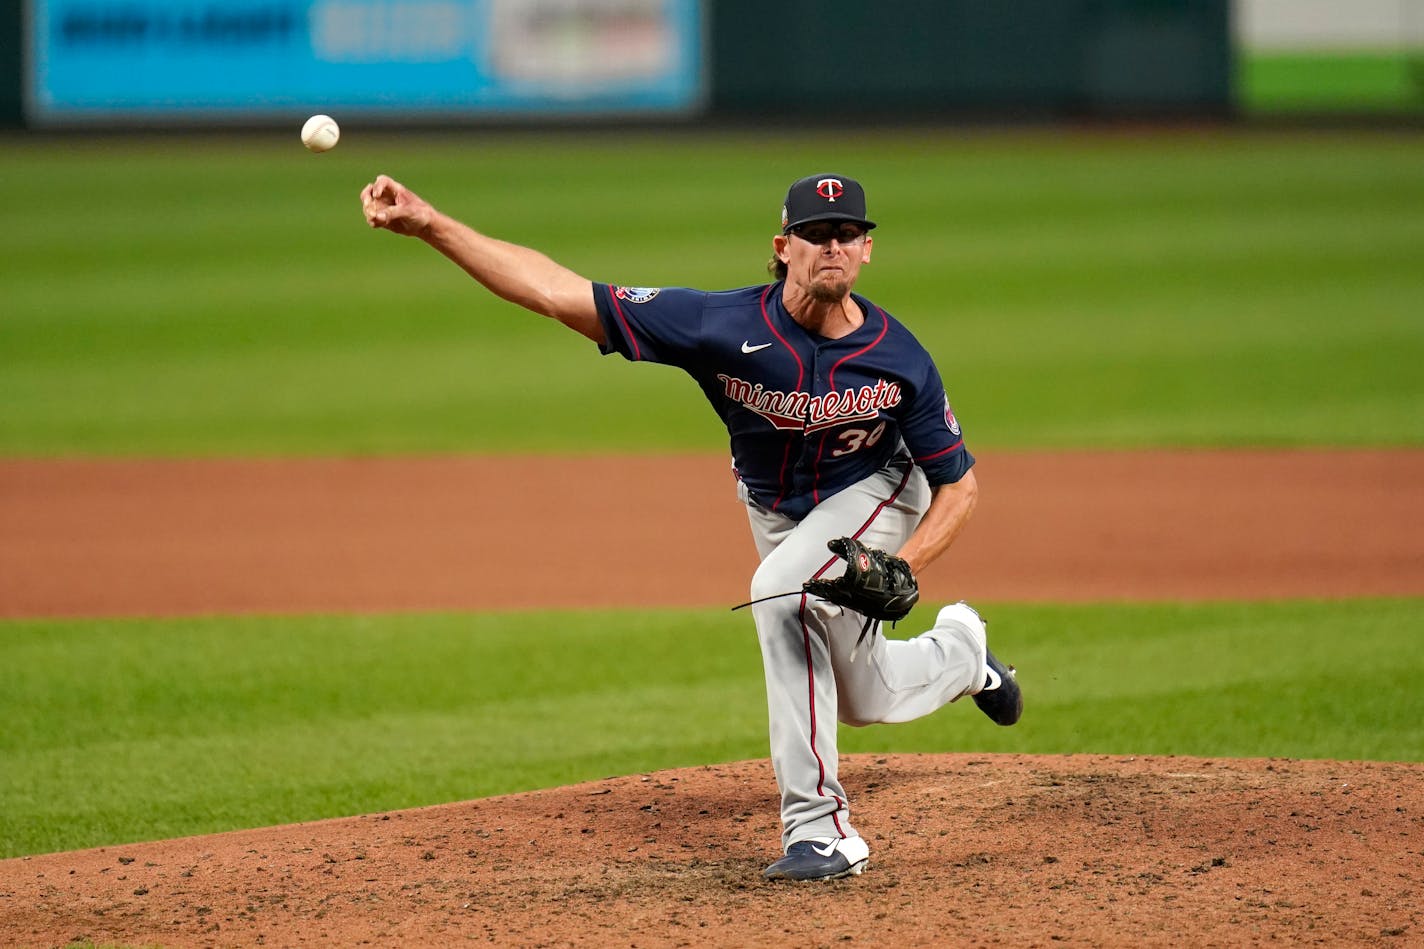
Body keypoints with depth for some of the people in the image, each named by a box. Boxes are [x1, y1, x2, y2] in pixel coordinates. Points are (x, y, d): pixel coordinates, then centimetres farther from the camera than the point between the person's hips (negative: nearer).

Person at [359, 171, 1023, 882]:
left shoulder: (900, 361, -30)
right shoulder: (726, 325, -31)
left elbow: (958, 483, -17)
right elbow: (558, 293, -35)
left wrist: (905, 567, -36)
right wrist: (428, 224, -44)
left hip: (876, 497, -4)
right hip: (774, 511, 4)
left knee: (782, 591, -34)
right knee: (866, 701, 16)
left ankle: (819, 829, -29)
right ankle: (957, 651, 54)